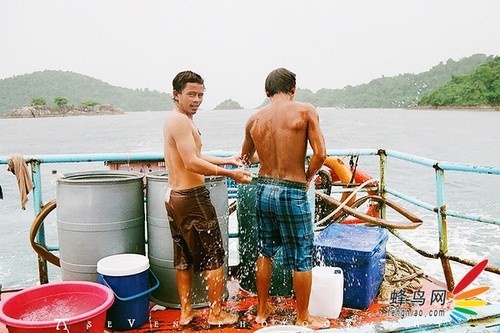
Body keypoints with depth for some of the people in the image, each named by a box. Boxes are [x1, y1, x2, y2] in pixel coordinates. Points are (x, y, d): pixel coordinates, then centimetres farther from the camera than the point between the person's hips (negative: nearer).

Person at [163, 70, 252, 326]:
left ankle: (186, 311, 26)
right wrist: (229, 173, -22)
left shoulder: (175, 120, 15)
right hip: (192, 197, -10)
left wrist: (226, 160, 18)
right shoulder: (181, 120, -16)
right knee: (214, 257, 3)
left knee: (184, 257, 16)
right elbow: (192, 163, -25)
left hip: (174, 196, 10)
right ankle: (216, 313, 15)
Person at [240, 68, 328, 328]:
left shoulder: (254, 119, 4)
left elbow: (246, 158, 19)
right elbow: (320, 154, -14)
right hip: (292, 193, -5)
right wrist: (307, 178, 3)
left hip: (263, 190, 5)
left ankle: (262, 309, 35)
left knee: (265, 252, 20)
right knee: (302, 258, 11)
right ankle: (303, 317, 27)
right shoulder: (305, 111, -8)